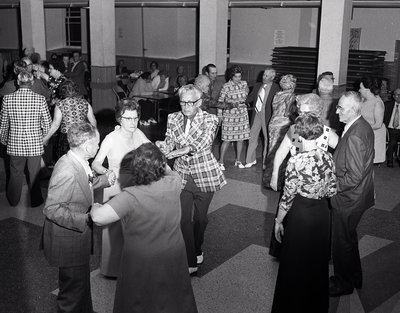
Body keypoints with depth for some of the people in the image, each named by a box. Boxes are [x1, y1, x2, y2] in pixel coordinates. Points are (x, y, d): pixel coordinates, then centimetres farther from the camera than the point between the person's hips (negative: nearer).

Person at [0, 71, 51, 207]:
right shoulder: (40, 99, -12)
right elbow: (47, 123, -5)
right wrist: (43, 136, 14)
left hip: (15, 144, 2)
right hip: (35, 144, -1)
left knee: (15, 173, 18)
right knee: (34, 174, 13)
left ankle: (13, 200, 34)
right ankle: (35, 201, 27)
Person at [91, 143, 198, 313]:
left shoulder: (130, 197, -31)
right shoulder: (173, 184, -18)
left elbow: (98, 218, -31)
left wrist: (95, 207, -12)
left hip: (142, 263, -4)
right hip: (173, 258, 4)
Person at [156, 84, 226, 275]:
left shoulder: (210, 120, -10)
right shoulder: (173, 118, 1)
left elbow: (203, 143, -26)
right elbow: (169, 144, -2)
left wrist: (178, 151, -41)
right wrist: (163, 146, -27)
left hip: (205, 175, -2)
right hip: (182, 174, 2)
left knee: (200, 218, 12)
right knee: (183, 219, -3)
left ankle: (197, 250, 39)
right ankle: (190, 262, 8)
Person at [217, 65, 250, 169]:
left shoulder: (244, 84, 3)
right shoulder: (226, 86, -9)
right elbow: (220, 101, -6)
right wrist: (219, 115, -13)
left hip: (242, 114, 4)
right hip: (229, 114, -4)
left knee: (241, 138, 9)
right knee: (227, 139, -4)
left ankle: (238, 160, 23)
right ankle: (221, 161, 9)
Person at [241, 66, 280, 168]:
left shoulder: (276, 88, -9)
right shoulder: (257, 86, 9)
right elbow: (250, 98, 14)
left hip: (267, 116, -5)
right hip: (256, 114, 5)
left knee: (267, 139, 7)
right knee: (252, 136, 10)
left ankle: (266, 162, 20)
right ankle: (251, 160, 22)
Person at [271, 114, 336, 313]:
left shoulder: (296, 161, -22)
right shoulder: (328, 158, -7)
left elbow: (288, 196, -16)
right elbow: (332, 191, 1)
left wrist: (278, 220, -4)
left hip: (300, 214, -5)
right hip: (322, 213, 5)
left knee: (295, 264, 14)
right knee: (318, 260, 23)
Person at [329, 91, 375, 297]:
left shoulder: (354, 136, -29)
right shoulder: (363, 126, 1)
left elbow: (354, 177, -29)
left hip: (348, 200, -10)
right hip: (356, 197, 10)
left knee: (342, 243, 10)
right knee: (349, 239, 25)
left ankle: (344, 284, 29)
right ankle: (354, 278, 43)